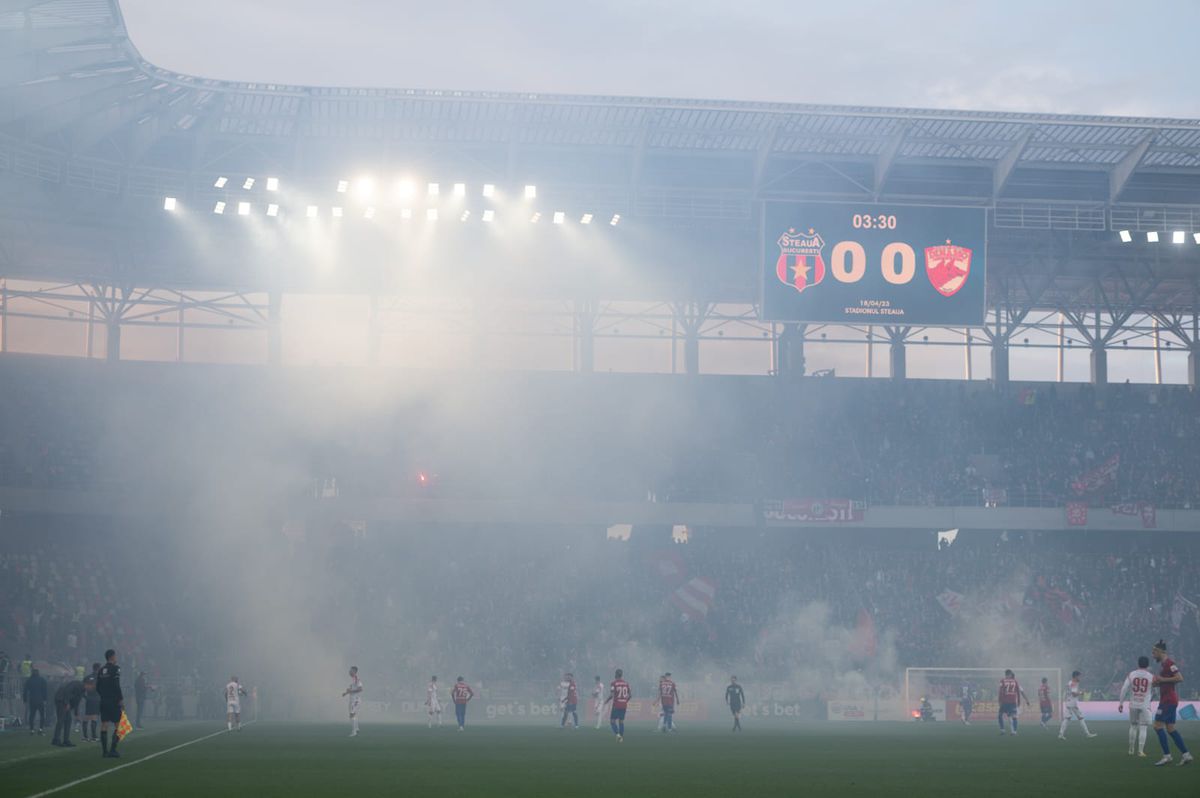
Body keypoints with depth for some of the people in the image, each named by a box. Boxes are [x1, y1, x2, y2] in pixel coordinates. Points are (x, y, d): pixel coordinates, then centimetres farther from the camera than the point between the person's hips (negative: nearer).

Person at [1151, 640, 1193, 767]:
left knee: (1158, 725, -11)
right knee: (1170, 729, 9)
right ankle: (1185, 754, 9)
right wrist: (1157, 682, 11)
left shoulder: (1169, 663, -13)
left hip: (1169, 700, -10)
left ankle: (1167, 756, -11)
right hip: (1166, 699, 10)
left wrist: (1162, 679, -18)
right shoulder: (1162, 664, 18)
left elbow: (1179, 678, -22)